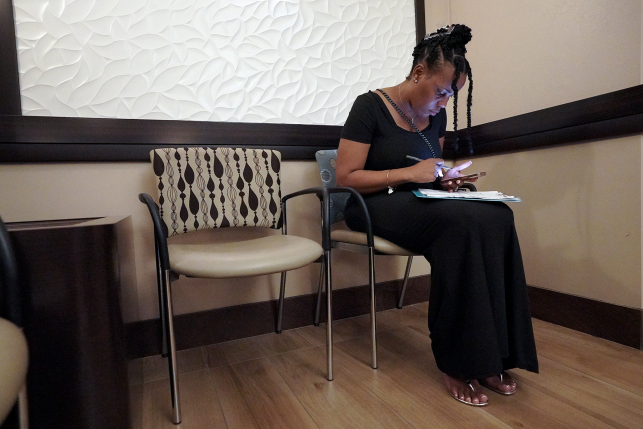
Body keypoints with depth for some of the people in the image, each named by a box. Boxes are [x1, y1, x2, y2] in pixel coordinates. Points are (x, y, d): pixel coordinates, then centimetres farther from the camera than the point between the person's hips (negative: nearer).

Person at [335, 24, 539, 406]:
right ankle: (457, 361, -20)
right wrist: (410, 174, -19)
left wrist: (444, 179, 1)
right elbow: (345, 177, -13)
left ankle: (491, 353, -16)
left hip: (420, 204, 6)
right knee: (461, 221, -33)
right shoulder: (371, 106, -7)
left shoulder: (437, 116, 13)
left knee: (497, 216, -23)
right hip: (374, 206, -6)